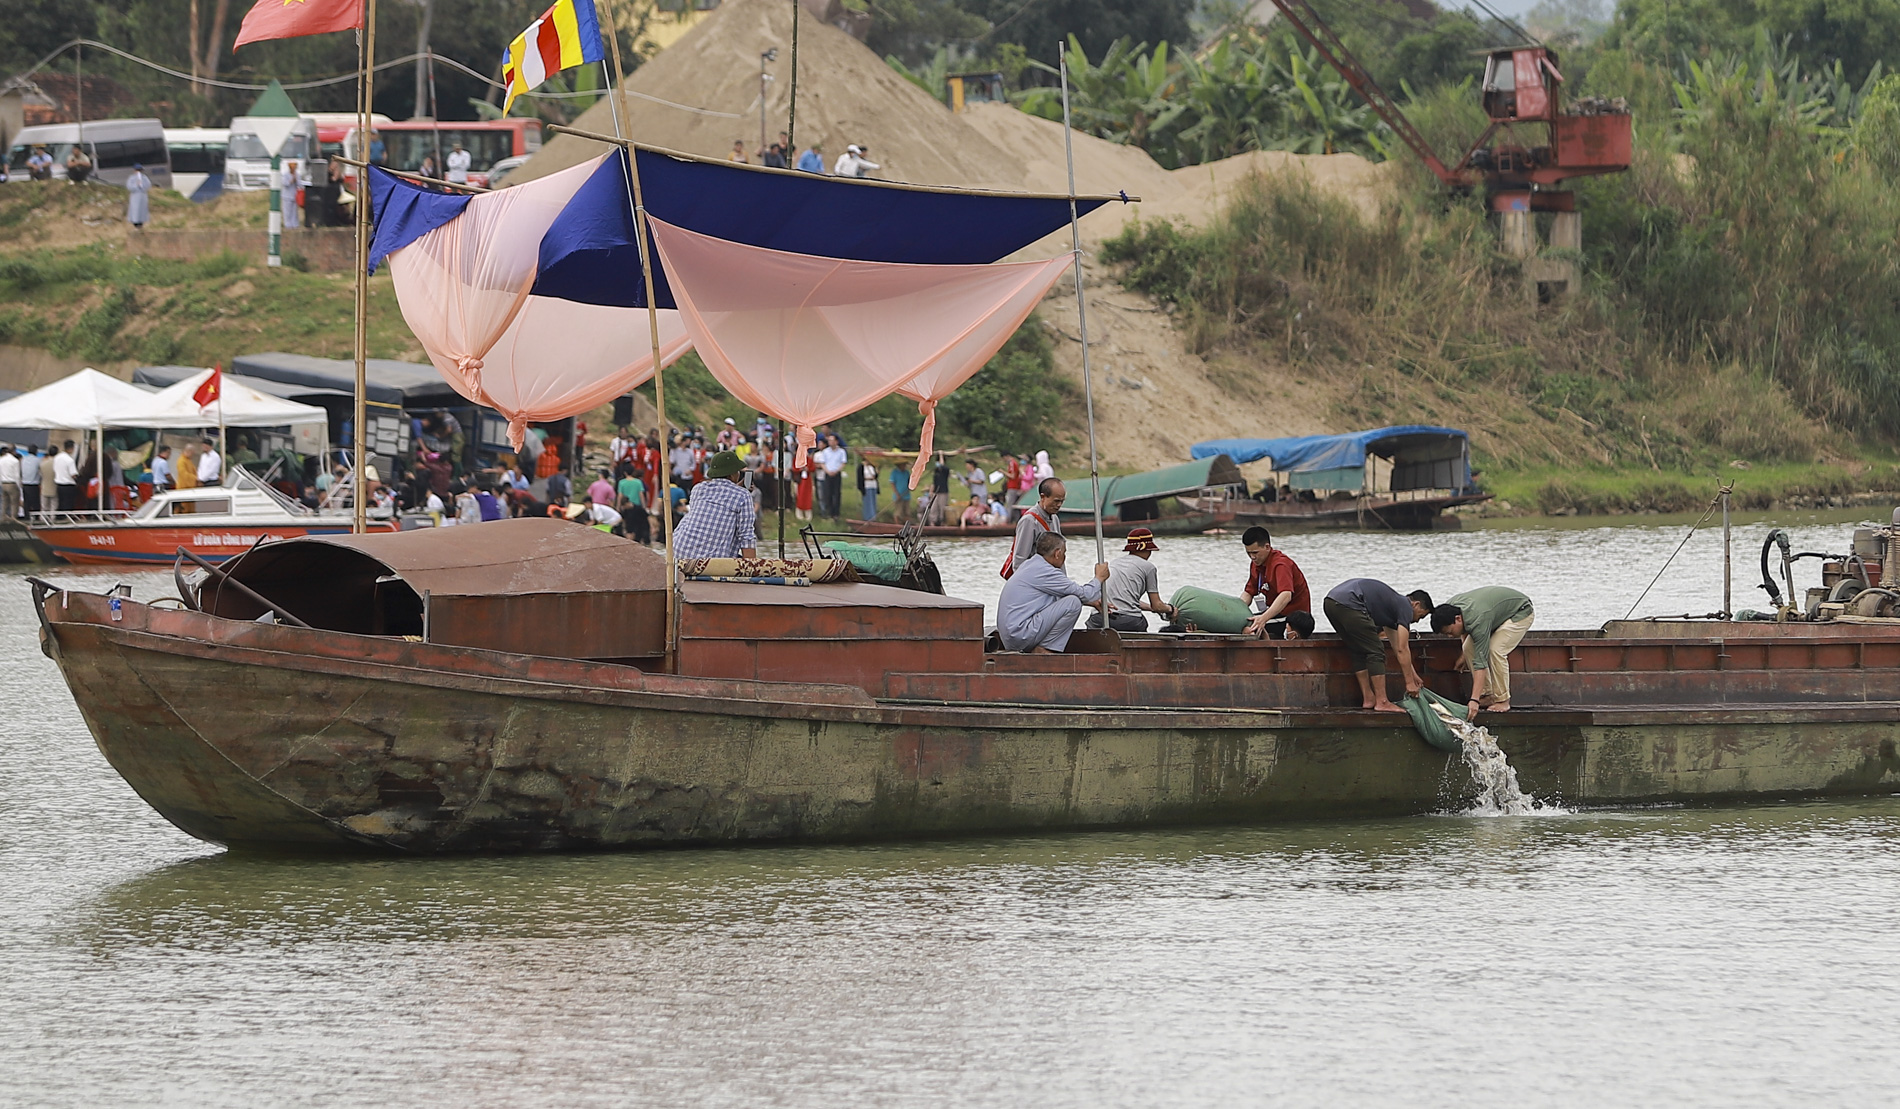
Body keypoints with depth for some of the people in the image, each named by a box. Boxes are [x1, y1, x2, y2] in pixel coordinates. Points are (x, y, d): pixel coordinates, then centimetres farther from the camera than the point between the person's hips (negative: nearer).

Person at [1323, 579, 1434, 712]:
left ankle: (1368, 700, 21)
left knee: (1359, 652, 21)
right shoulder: (1405, 607, 6)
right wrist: (1409, 682, 7)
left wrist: (1414, 676, 43)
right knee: (1375, 652, -1)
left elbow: (1397, 648, 39)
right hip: (1348, 604, -10)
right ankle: (1382, 702, -1)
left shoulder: (1394, 603, 33)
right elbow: (1402, 649, 2)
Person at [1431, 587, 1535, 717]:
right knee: (1469, 647, -8)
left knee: (1495, 650, -28)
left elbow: (1480, 662, -43)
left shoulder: (1478, 621, -40)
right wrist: (1464, 655, 12)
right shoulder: (1450, 607, -17)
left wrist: (1474, 700, -46)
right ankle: (1488, 696, -2)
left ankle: (1503, 701, -17)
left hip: (1521, 613, -9)